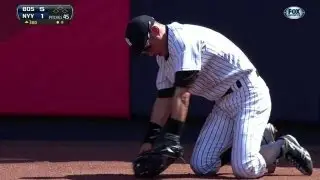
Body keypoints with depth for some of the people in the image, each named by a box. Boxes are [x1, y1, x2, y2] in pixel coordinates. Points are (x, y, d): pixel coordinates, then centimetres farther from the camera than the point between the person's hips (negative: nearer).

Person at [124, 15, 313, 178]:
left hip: (248, 94, -10)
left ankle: (283, 147, 4)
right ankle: (257, 135, 14)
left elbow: (182, 94, -24)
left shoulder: (182, 38, -19)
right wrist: (150, 140, 4)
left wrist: (172, 137, -26)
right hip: (223, 103, 10)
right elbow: (164, 99, 13)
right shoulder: (164, 56, 12)